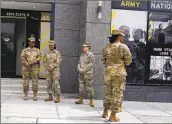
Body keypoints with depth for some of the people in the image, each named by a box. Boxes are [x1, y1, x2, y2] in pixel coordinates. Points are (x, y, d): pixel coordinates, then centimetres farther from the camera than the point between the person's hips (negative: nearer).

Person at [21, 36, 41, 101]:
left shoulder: (37, 50, 8)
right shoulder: (24, 50, 5)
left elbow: (39, 58, -6)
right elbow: (22, 58, -7)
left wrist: (32, 62, -18)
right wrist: (27, 65, -20)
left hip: (35, 69, 0)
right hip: (26, 68, 0)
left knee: (35, 82, -1)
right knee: (25, 82, 2)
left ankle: (35, 95, 6)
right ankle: (25, 95, 12)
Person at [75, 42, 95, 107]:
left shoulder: (91, 55, -6)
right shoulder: (82, 55, 16)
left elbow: (91, 64, -14)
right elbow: (79, 63, 17)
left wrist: (84, 70, -16)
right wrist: (79, 69, -3)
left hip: (88, 74, -7)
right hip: (81, 74, 7)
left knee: (89, 87, -6)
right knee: (81, 87, 10)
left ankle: (91, 101, 0)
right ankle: (81, 99, 19)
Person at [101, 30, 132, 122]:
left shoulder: (107, 47, 6)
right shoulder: (123, 47, -9)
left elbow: (103, 60, 12)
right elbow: (128, 61, -6)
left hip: (108, 72, 5)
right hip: (119, 73, -5)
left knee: (108, 92, 18)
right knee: (117, 94, 2)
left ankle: (105, 112, 27)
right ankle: (113, 116, 6)